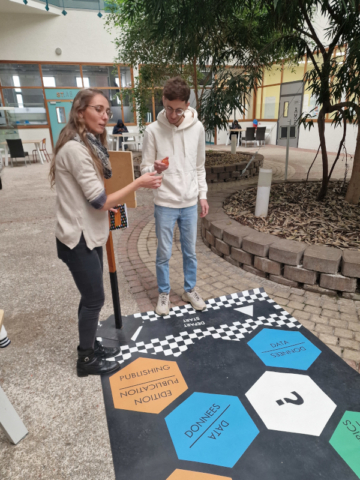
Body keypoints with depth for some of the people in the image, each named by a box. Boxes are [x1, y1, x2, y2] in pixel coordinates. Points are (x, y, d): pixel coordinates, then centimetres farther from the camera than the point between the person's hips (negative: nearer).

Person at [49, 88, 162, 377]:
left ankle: (89, 346, 37)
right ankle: (87, 360, 24)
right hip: (79, 239, -9)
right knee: (94, 299, 3)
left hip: (89, 235, 9)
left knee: (91, 296, 18)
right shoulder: (75, 149, -21)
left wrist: (110, 207, 9)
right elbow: (99, 201, -22)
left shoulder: (89, 144, 12)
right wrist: (139, 183, -18)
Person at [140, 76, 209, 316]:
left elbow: (200, 167, 8)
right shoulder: (153, 130, -9)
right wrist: (154, 169, -28)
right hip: (165, 204, -2)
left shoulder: (197, 128, -2)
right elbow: (144, 168, -5)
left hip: (190, 203, 2)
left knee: (190, 251, 15)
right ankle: (164, 293, 30)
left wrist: (203, 195, 6)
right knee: (164, 254, 9)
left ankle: (190, 290, 35)